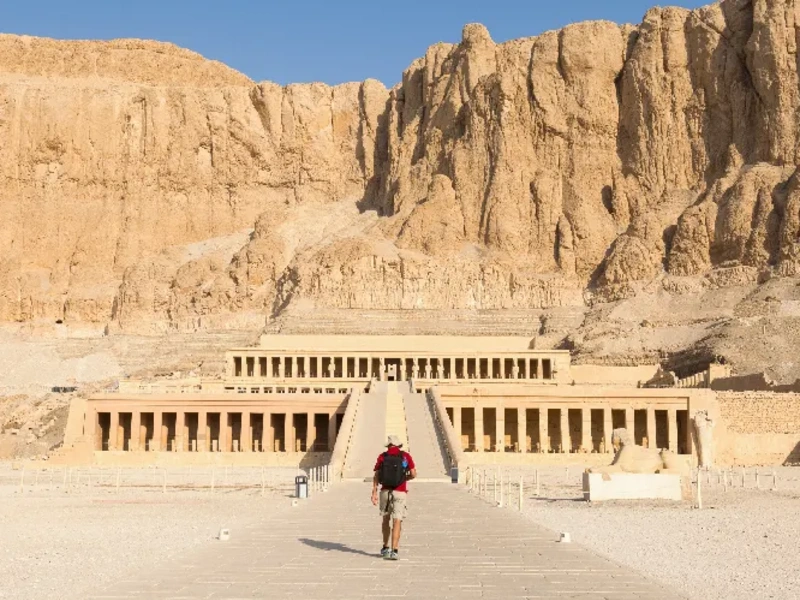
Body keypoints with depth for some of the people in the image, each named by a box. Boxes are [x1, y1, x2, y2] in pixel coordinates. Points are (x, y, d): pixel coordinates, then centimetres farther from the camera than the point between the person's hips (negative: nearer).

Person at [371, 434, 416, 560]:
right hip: (400, 493, -2)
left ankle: (385, 548, 29)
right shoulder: (406, 456, 0)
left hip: (385, 491, 2)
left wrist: (374, 493, -5)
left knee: (386, 519, 20)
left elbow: (376, 476, -3)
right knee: (397, 522, -4)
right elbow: (413, 474, -5)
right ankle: (394, 551, -14)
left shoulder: (382, 456, 3)